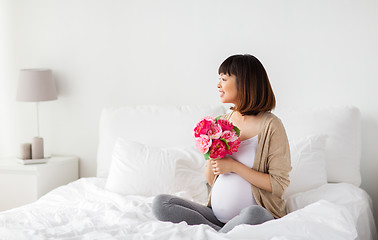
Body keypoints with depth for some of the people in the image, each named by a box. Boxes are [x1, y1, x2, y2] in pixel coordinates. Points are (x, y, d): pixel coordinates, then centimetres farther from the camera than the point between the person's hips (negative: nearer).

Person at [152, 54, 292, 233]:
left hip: (259, 215, -6)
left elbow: (279, 184, -11)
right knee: (160, 203, -13)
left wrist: (234, 166, -13)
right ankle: (222, 233, -17)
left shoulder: (270, 125, -5)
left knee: (252, 214, -41)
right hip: (217, 216, 6)